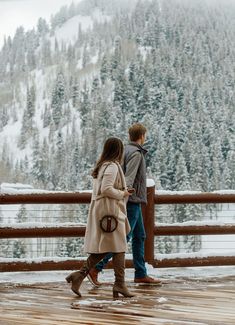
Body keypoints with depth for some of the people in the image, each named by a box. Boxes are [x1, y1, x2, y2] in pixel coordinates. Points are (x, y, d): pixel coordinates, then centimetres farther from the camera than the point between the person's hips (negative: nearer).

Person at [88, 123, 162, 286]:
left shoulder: (125, 150, 13)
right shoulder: (135, 153, -15)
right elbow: (129, 178, -25)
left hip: (134, 202, 10)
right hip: (132, 201, -10)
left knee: (139, 236, 13)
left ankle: (141, 274, 15)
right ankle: (95, 269, -11)